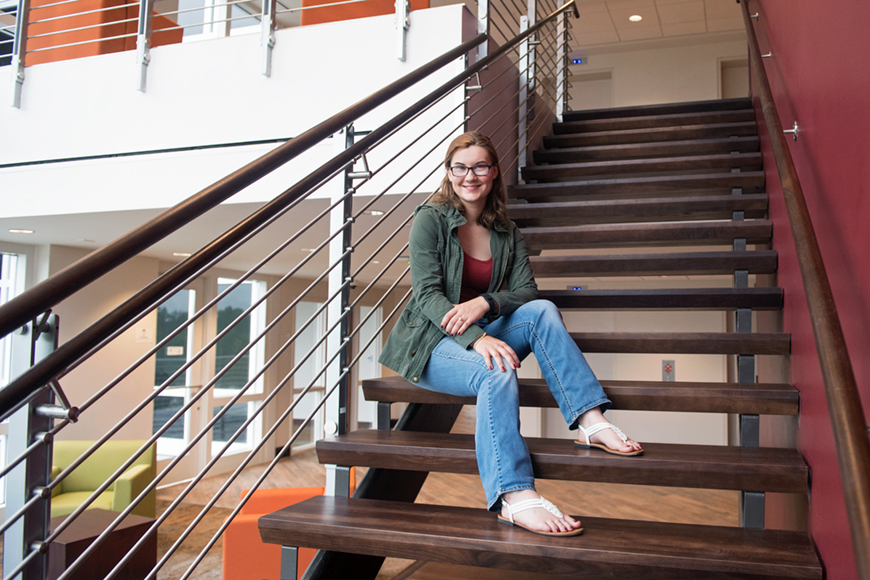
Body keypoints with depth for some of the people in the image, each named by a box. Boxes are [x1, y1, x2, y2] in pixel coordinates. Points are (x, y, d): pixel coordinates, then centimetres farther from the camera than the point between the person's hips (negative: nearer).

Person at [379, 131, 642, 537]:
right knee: (498, 373, -35)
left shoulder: (506, 232, 12)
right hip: (430, 342, -5)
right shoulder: (429, 219, -5)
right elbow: (427, 293, -15)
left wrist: (484, 303, -21)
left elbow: (526, 291, 3)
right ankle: (514, 496, -46)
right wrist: (477, 339, -31)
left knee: (542, 311, -21)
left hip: (481, 337, 5)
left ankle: (589, 420, -27)